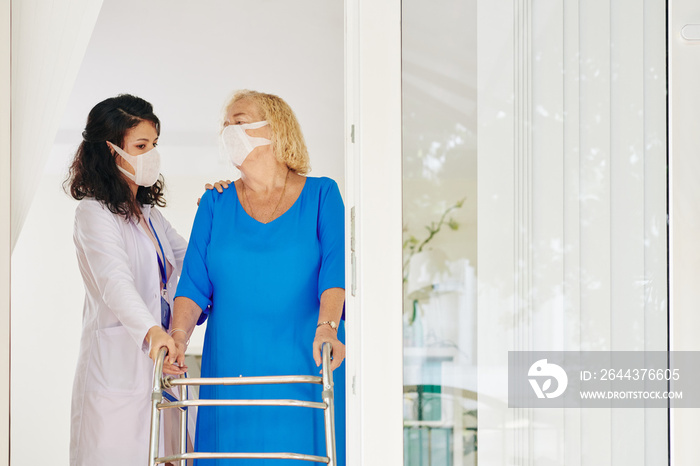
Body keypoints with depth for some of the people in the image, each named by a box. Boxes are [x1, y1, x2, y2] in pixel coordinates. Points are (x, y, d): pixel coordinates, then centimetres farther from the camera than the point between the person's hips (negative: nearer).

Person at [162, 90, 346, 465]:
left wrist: (326, 328, -26)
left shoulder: (320, 195, 5)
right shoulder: (216, 203, 12)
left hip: (304, 367, -2)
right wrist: (178, 335, -15)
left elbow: (335, 268, -9)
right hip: (231, 370, 2)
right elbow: (194, 282, 4)